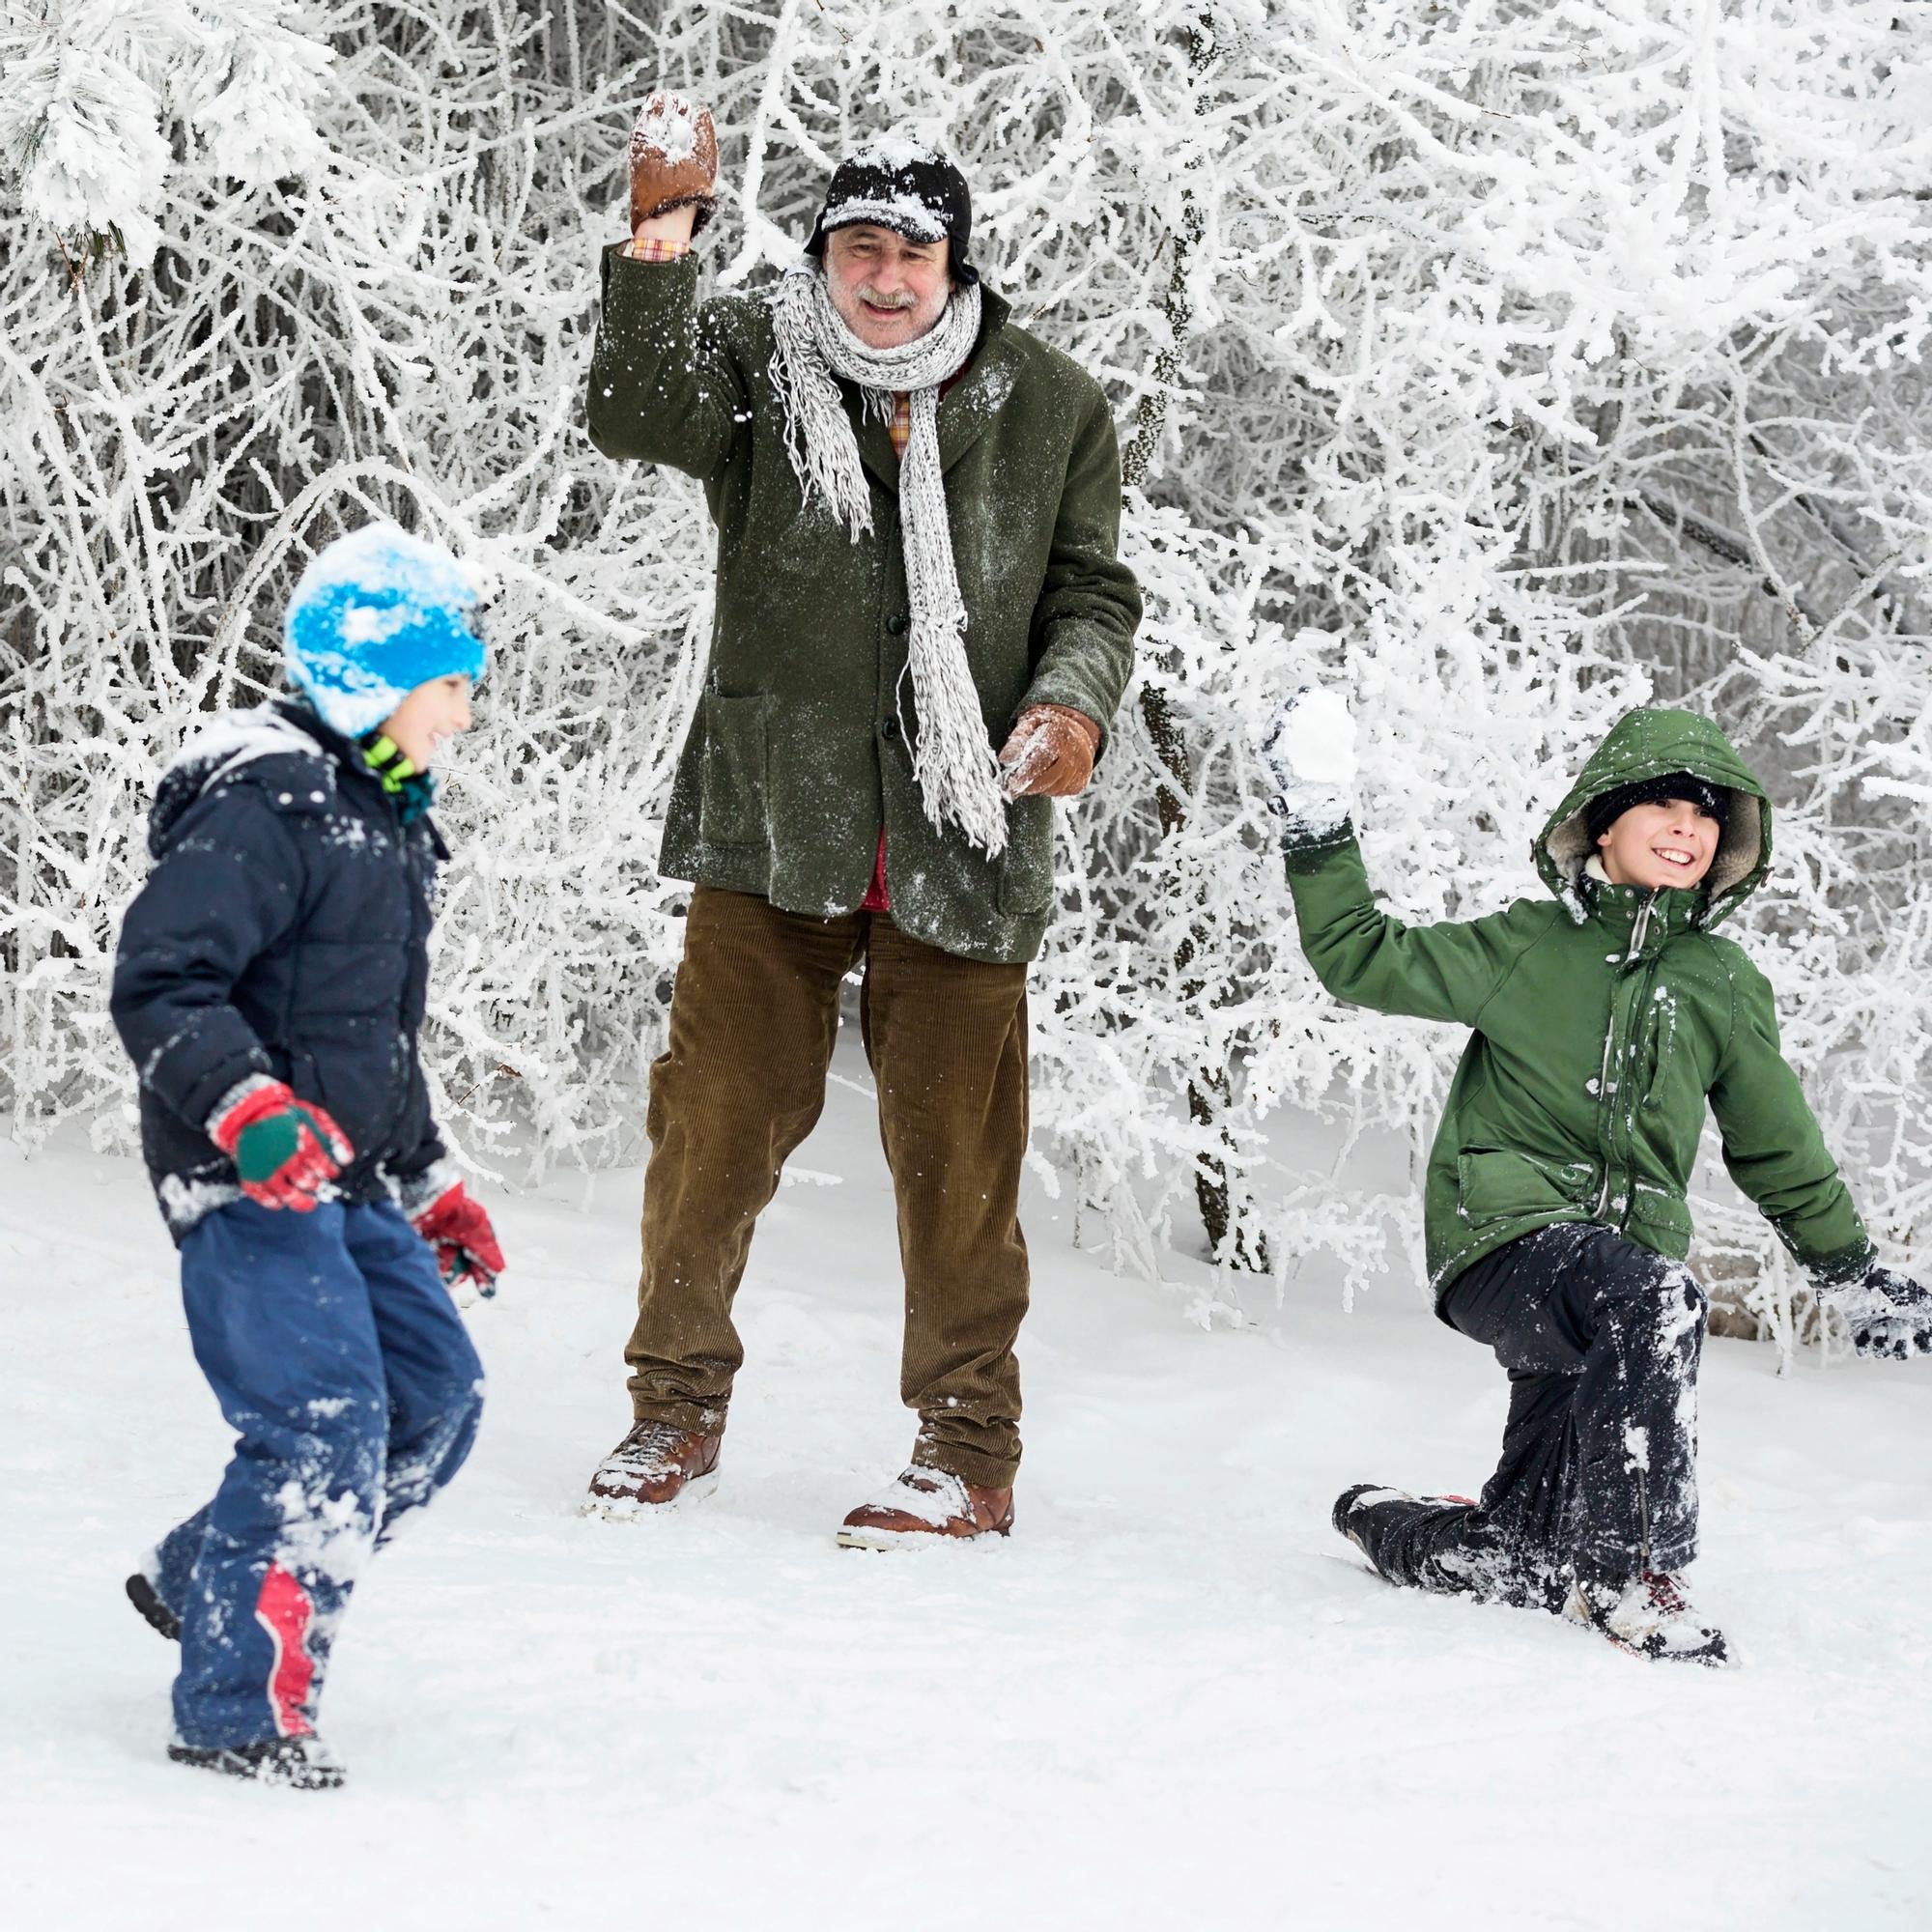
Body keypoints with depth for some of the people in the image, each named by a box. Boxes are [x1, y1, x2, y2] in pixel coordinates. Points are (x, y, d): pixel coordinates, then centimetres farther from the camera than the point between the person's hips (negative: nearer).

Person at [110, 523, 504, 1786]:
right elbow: (160, 980, -23)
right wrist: (248, 1109, -35)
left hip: (348, 1179, 10)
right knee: (325, 1430, -14)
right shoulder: (266, 807, -15)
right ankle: (238, 1708, -4)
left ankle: (203, 1582, 22)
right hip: (249, 1186, -10)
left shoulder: (390, 818, 17)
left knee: (438, 1393, 9)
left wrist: (431, 1184, 29)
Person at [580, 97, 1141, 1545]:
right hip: (771, 822, 0)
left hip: (960, 834, 0)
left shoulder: (1053, 409, 5)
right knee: (719, 1118, 4)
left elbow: (1094, 593, 11)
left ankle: (971, 1451, 15)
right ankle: (677, 1412, 20)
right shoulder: (754, 367, 2)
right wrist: (661, 242, -31)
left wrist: (1074, 704, -10)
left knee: (954, 1152, 3)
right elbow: (633, 415, -18)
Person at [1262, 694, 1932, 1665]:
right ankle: (1624, 1574, -29)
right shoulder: (1525, 947, 5)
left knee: (1523, 1557, 4)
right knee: (1654, 1300, -37)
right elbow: (1362, 959, 5)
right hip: (1504, 1237, -4)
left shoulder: (1727, 985, 12)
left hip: (1628, 1253, 4)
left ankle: (1390, 1523, 37)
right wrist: (1319, 835, -6)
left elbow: (1778, 1150, 22)